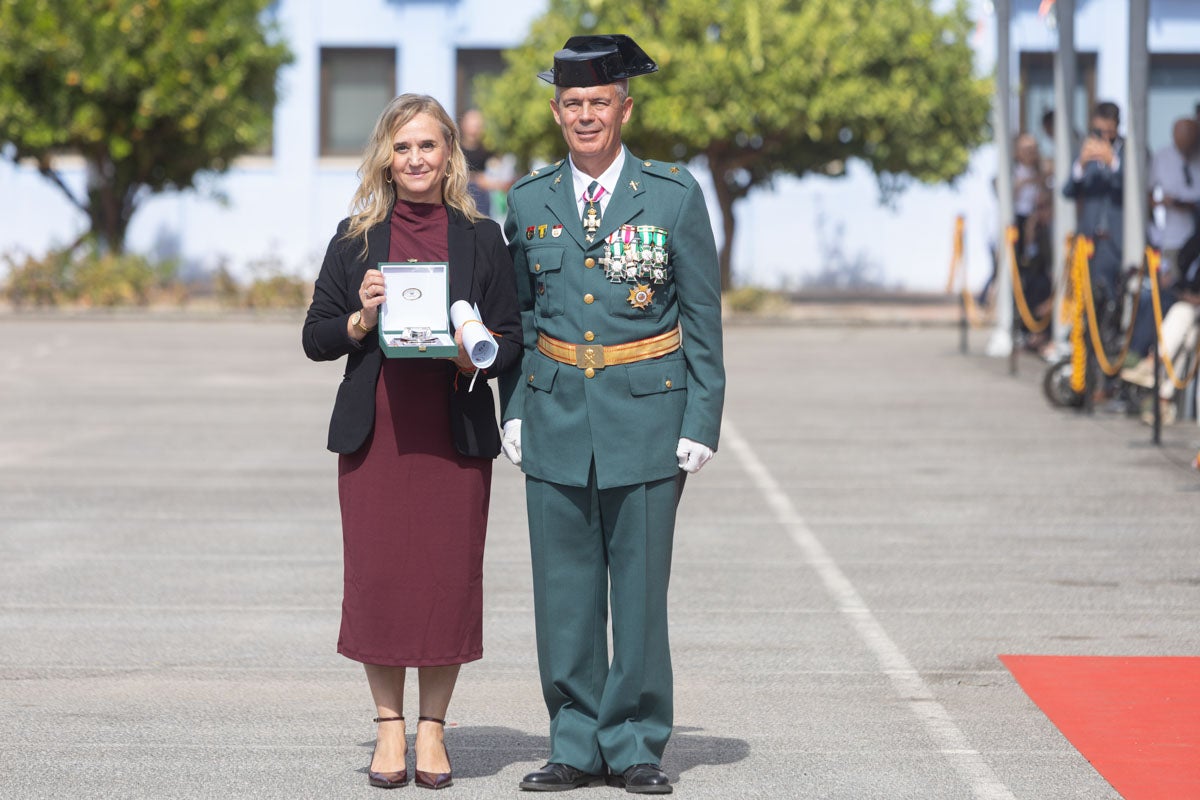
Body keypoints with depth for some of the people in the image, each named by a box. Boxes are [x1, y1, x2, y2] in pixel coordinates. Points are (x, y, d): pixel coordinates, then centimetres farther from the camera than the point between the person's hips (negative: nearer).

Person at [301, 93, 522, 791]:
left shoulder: (481, 238, 7)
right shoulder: (356, 239, 8)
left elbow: (513, 339, 7)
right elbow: (316, 337, 9)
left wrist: (474, 354, -13)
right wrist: (361, 321, -11)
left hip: (456, 434, 0)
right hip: (375, 432, 0)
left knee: (449, 574, -1)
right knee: (377, 574, -1)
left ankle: (433, 727, 12)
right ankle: (389, 727, 12)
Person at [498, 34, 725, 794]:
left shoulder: (674, 195, -1)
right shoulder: (529, 200, 7)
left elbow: (703, 318, 1)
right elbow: (519, 315, 14)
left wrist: (701, 420, -5)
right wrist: (514, 408, 5)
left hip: (646, 415, -2)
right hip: (557, 415, 3)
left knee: (640, 588, 1)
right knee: (565, 590, 5)